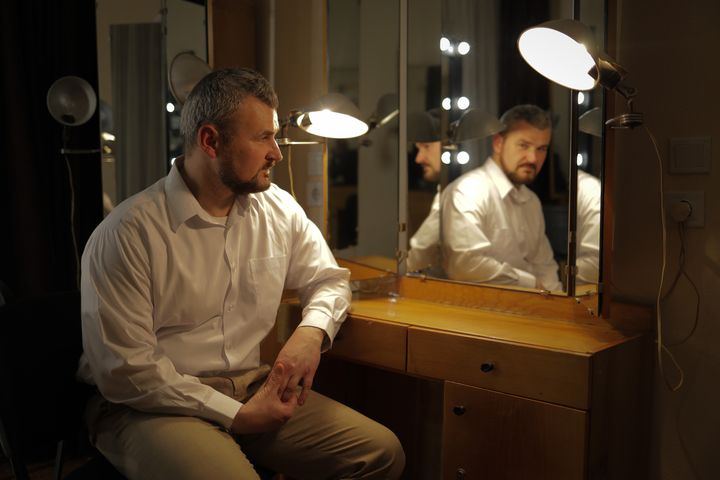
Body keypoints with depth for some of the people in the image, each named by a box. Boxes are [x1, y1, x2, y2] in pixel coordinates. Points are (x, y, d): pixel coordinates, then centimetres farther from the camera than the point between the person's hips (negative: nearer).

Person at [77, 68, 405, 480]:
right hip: (156, 406, -5)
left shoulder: (280, 210, 3)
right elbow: (125, 371, -16)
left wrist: (311, 332, -9)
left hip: (250, 386, 5)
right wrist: (237, 414, -17)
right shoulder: (127, 233, -15)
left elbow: (329, 280, 14)